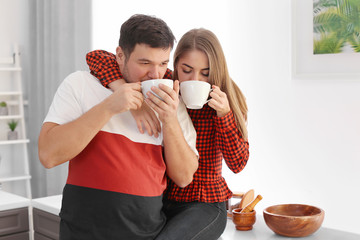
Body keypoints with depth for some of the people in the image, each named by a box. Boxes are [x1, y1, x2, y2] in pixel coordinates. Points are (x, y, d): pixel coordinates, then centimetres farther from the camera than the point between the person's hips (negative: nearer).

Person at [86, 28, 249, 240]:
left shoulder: (228, 100, -7)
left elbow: (238, 163, -11)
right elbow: (97, 58, -14)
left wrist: (224, 113, -25)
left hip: (205, 206, -2)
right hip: (161, 200, 2)